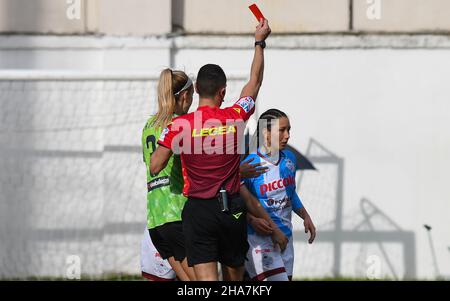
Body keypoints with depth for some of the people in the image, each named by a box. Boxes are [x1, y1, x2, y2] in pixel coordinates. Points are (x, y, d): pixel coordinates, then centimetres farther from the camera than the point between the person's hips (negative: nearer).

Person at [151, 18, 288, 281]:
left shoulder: (179, 126, -9)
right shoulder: (234, 118, -3)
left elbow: (155, 167, -4)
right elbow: (255, 82, 13)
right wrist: (260, 42, 25)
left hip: (198, 212, -2)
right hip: (232, 210, 2)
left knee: (206, 279, -8)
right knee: (234, 277, 16)